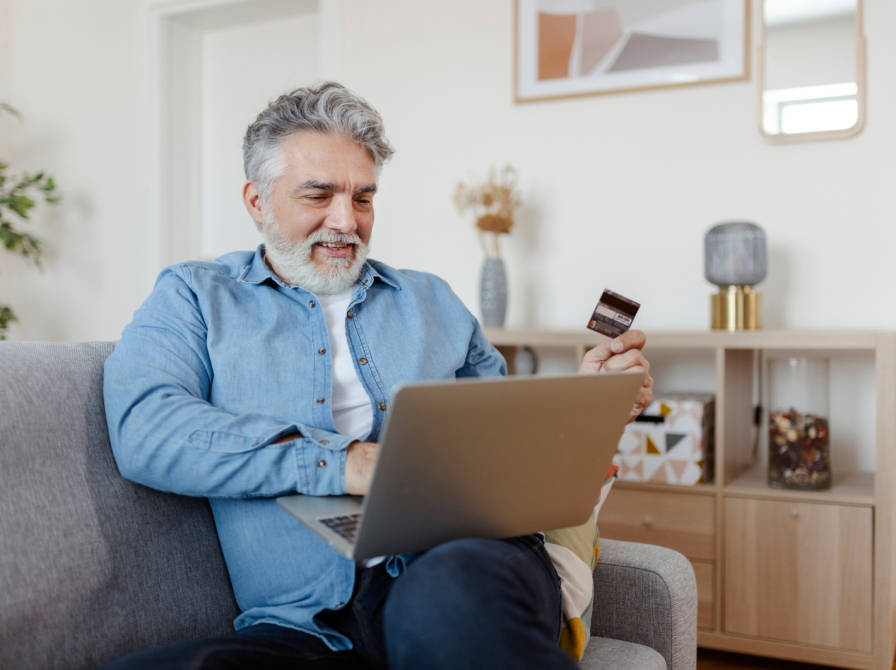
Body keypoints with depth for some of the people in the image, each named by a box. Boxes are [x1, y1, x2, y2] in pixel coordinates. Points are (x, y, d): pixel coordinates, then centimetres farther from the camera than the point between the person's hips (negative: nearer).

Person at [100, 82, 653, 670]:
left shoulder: (431, 300, 24)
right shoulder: (194, 297, 13)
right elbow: (144, 431, -6)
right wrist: (340, 463, -14)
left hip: (468, 561, -1)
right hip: (306, 623, 2)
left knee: (456, 591, -38)